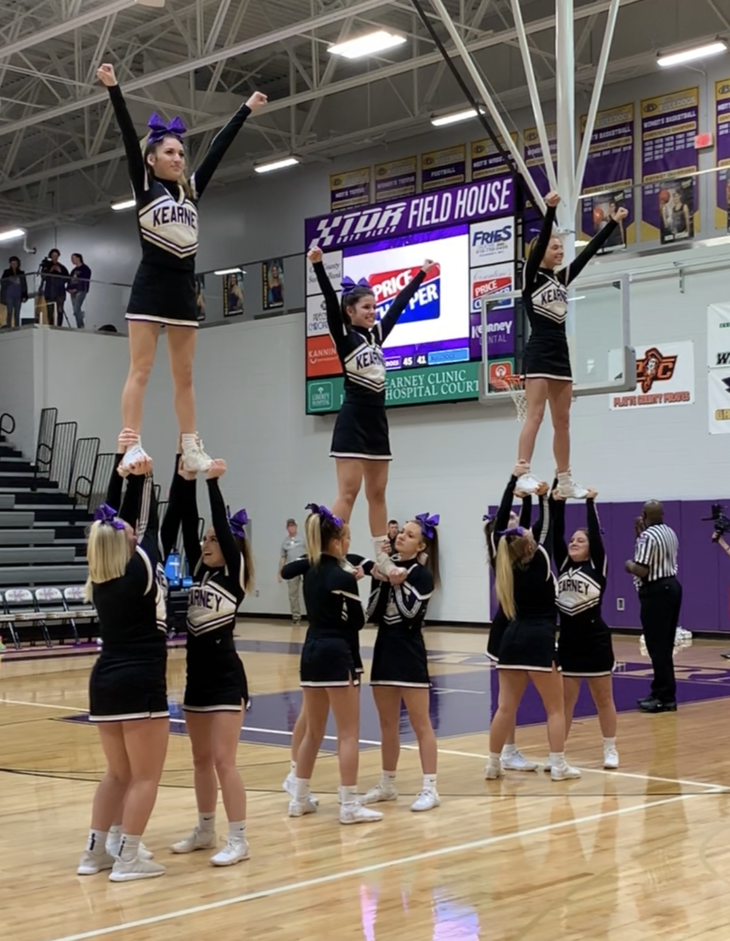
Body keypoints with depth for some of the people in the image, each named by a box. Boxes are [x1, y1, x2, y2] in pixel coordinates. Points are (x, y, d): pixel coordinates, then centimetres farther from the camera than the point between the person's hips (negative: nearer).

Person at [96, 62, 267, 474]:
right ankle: (131, 447, -13)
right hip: (151, 284, -5)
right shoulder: (145, 185, 2)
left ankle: (192, 450, 7)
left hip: (184, 287, 6)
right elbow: (128, 136, -8)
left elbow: (220, 147, 18)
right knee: (141, 370, -9)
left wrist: (247, 109, 22)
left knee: (185, 376, 6)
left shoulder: (192, 189, 15)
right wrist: (114, 88, -16)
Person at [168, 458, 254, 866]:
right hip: (198, 673, 8)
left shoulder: (235, 574, -7)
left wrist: (213, 481, -19)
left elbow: (223, 524, -17)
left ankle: (238, 839, -1)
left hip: (226, 675, -7)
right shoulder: (200, 570, 9)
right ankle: (206, 830, 27)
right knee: (201, 759, 15)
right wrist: (185, 479, -8)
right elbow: (187, 522, 1)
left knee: (223, 760, -7)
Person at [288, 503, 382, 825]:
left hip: (311, 653, 8)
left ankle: (300, 799, 20)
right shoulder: (342, 578, -13)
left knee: (313, 731, 16)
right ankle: (350, 805, -1)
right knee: (348, 734, -2)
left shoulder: (311, 573, 9)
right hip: (337, 656, -8)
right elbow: (358, 621, -7)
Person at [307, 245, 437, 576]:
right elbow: (330, 300, -17)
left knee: (377, 493, 9)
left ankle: (382, 558, 12)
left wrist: (422, 273, 30)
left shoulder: (377, 334, 13)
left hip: (377, 419, 7)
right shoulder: (344, 335, -4)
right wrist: (318, 264, -30)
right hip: (353, 420, -7)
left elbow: (400, 303, 22)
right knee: (348, 493, -11)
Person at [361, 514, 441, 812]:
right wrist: (380, 582, -9)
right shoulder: (385, 567, 8)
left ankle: (430, 789, 1)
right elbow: (372, 614, 2)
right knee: (387, 724, 14)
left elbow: (410, 614, -17)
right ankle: (387, 784, 24)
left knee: (420, 723, -3)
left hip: (409, 653, -6)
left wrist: (399, 585, -19)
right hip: (384, 649, 6)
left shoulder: (422, 575, -8)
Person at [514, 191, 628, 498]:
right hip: (538, 352, -8)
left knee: (562, 421, 7)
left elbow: (589, 252, 17)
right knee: (535, 416, -15)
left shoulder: (561, 279, 17)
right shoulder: (531, 276, -1)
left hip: (560, 354, 8)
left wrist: (614, 222, 16)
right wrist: (551, 210, -27)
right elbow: (540, 240, -15)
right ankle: (523, 474, -19)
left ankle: (565, 481, 10)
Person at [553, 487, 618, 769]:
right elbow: (555, 535, -1)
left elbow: (596, 533, -13)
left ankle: (610, 750, 20)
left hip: (595, 640, -4)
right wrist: (558, 504, -6)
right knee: (563, 701, 7)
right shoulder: (563, 566, 6)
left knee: (603, 699, 8)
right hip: (568, 640, 4)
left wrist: (590, 502, -15)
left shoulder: (597, 567, -4)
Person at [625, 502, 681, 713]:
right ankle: (660, 691, 20)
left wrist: (629, 565, -3)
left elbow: (642, 570, -23)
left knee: (658, 647, -5)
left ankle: (666, 697, -4)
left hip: (656, 592, -10)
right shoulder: (670, 533, 12)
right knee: (664, 646, 14)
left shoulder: (648, 536, -17)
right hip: (671, 586, 10)